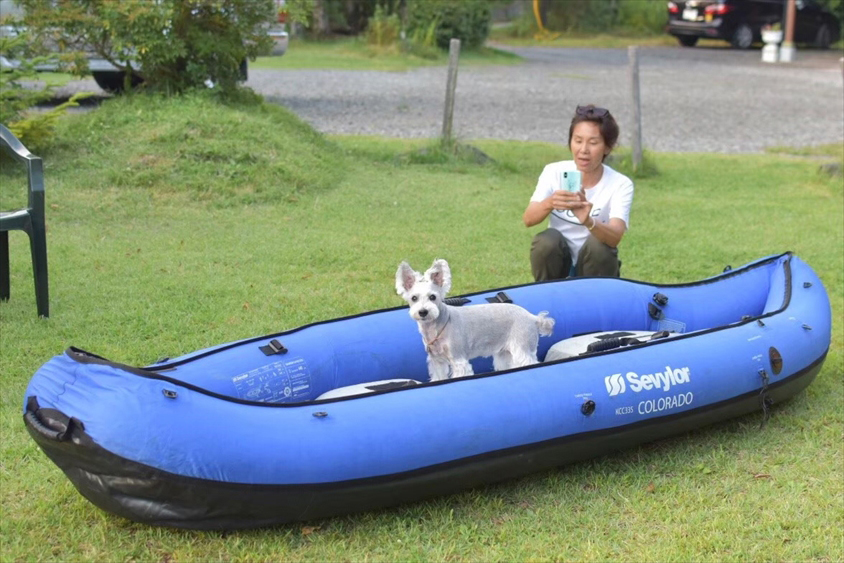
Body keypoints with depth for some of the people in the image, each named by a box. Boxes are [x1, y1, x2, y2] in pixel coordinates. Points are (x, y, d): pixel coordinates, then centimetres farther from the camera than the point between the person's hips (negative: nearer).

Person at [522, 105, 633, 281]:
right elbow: (528, 219, -24)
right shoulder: (554, 172, -11)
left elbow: (615, 237, -33)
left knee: (597, 245, -32)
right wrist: (549, 204, -48)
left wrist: (588, 221, -55)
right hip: (558, 261, 1)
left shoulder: (621, 185, -16)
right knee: (547, 240, -30)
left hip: (595, 264, -1)